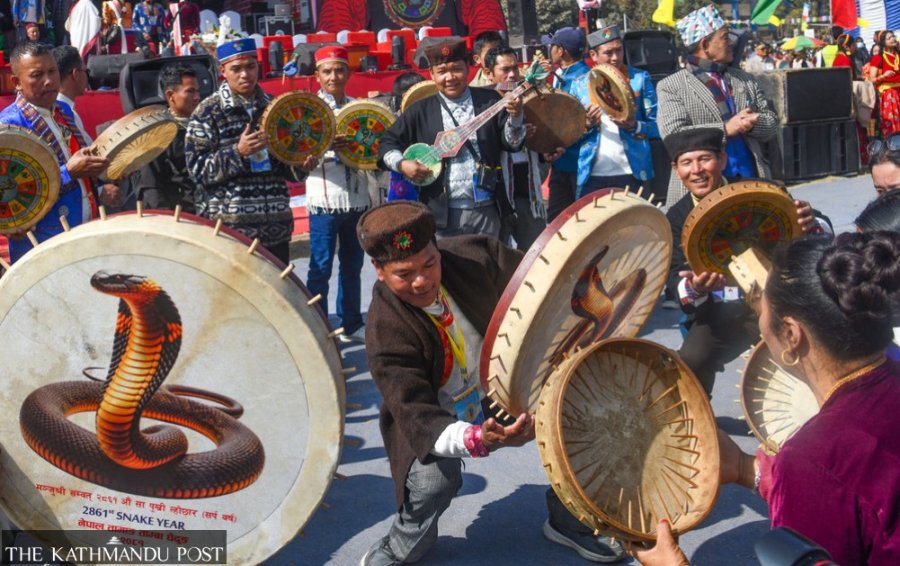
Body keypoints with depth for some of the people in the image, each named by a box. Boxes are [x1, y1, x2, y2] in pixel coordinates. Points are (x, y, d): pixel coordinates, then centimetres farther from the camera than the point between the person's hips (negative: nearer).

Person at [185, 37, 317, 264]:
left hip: (275, 227, 5)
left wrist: (301, 166, -2)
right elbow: (197, 169, -8)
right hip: (228, 227, -5)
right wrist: (237, 152, -20)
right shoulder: (207, 112, -2)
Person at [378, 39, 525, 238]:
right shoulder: (420, 111, 3)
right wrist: (402, 164, -10)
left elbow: (512, 143, -1)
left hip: (486, 211, 1)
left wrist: (515, 116, -20)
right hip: (441, 213, -1)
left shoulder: (489, 101, 4)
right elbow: (388, 142, 9)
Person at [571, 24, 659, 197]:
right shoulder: (580, 84, 8)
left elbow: (657, 125, 2)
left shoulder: (640, 78, 5)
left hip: (632, 173, -1)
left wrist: (634, 126, -18)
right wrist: (587, 124, -12)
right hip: (592, 175, 1)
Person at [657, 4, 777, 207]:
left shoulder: (745, 80, 17)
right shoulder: (671, 86, 0)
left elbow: (772, 121, 16)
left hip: (751, 180, 5)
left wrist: (750, 124, -7)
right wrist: (725, 129, -14)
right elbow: (674, 135, -12)